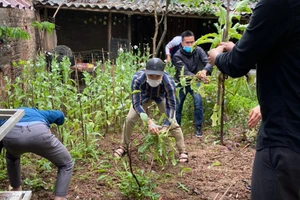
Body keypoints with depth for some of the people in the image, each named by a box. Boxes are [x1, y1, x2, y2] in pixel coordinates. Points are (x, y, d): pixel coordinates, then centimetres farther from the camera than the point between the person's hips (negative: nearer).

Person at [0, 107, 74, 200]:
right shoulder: (36, 112, 44)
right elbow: (60, 115, 35)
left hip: (11, 135, 2)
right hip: (39, 133, -1)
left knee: (12, 157, 42)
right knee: (66, 165, 21)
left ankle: (17, 191, 48)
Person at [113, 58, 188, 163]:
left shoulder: (169, 82, -41)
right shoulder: (137, 79, -42)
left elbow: (171, 106, -31)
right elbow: (136, 104, -37)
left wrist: (165, 126, -42)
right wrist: (149, 122, -48)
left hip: (161, 97, -1)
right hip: (144, 95, 1)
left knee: (172, 122, -12)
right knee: (129, 119, -8)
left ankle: (183, 152, 5)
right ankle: (123, 147, 14)